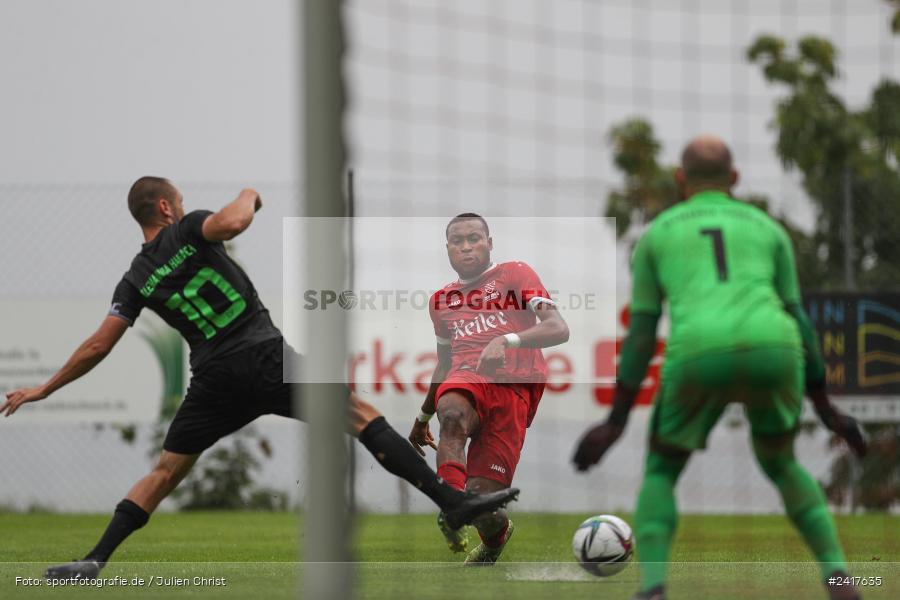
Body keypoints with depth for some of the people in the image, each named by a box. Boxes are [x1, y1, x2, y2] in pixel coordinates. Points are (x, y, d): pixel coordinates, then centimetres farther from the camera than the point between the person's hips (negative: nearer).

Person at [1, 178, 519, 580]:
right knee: (359, 413, 2)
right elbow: (233, 222, -23)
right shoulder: (188, 230, 1)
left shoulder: (137, 280, 10)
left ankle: (94, 560, 4)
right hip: (267, 359, -3)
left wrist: (43, 390, 17)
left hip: (215, 381, 3)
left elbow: (97, 347, 7)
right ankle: (452, 501, -7)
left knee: (166, 472, 16)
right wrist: (248, 196, 1)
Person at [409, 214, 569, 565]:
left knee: (481, 499, -13)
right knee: (452, 412, -40)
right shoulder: (442, 300, 27)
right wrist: (423, 417, 43)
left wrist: (507, 340, -22)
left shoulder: (515, 275, 10)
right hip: (465, 378, 4)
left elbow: (558, 329, -5)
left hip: (513, 385, -4)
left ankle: (496, 537, 23)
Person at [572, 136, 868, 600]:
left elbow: (640, 333, 18)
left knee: (660, 474, 22)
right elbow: (796, 320, 24)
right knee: (779, 465, 31)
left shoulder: (655, 235, 25)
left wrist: (616, 422, 20)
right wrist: (824, 408, 28)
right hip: (770, 354, 2)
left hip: (700, 359, -2)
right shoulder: (767, 229, 29)